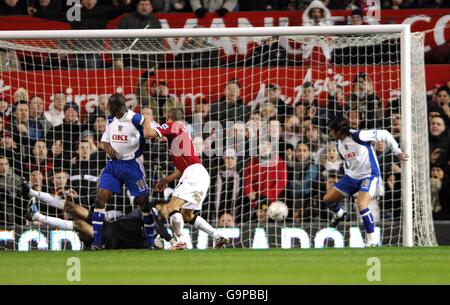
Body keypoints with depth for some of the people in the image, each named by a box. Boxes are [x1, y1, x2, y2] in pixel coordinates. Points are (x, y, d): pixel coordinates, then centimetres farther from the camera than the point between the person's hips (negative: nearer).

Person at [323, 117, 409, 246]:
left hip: (369, 176, -8)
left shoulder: (358, 136, -23)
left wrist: (397, 152, -16)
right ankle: (339, 215, 44)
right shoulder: (339, 144, 2)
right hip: (352, 176, 8)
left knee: (361, 205, -28)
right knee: (328, 199, 10)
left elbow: (384, 134, -18)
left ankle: (372, 242, -20)